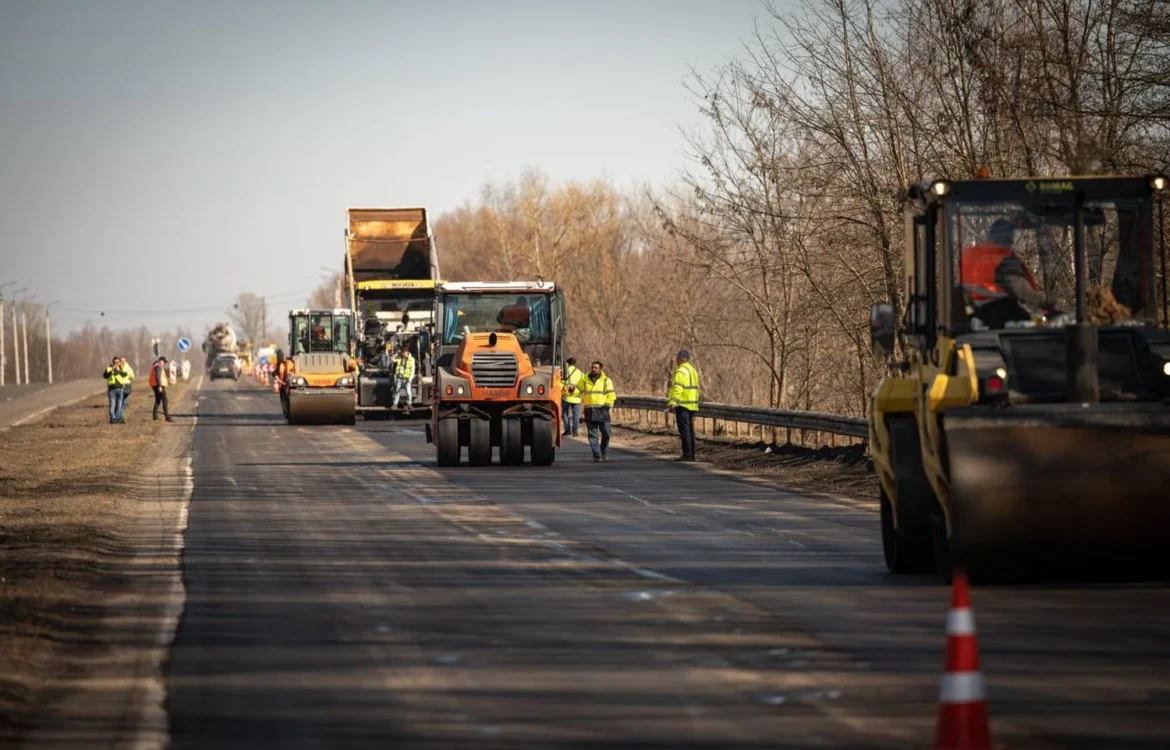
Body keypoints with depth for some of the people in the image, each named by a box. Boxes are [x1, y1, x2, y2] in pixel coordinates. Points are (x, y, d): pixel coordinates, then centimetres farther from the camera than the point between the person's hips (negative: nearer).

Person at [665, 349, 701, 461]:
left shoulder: (680, 372, -13)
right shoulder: (693, 370, 17)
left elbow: (677, 389, -23)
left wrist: (672, 403, -27)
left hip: (682, 404, -9)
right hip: (692, 404, 9)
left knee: (684, 430, -8)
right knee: (690, 429, 12)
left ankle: (687, 454, -10)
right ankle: (692, 455, 13)